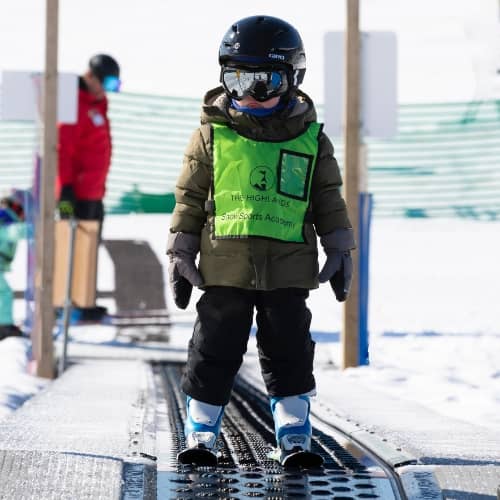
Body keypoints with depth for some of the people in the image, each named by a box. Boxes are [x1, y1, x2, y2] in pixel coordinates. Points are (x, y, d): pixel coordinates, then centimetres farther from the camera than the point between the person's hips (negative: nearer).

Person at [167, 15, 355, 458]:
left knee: (290, 351, 6)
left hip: (288, 267, 1)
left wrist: (339, 250, 7)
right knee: (214, 351, 4)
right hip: (225, 266, -1)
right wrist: (181, 253, 3)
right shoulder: (212, 133, 1)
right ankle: (201, 432, 14)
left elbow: (329, 199, 11)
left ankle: (295, 435, 15)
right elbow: (190, 197, 5)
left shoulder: (310, 138, 5)